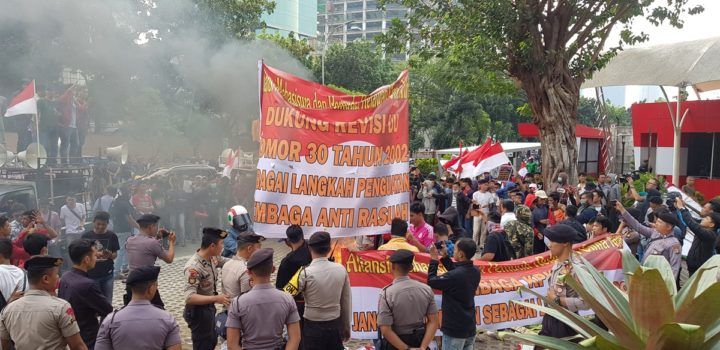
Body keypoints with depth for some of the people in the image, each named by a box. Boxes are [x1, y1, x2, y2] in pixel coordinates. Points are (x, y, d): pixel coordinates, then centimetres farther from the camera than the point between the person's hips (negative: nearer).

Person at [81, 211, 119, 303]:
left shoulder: (112, 236, 0)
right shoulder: (86, 236, -3)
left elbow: (115, 254, 5)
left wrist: (110, 255, -17)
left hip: (107, 274, 1)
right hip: (91, 274, -1)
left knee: (107, 302, 4)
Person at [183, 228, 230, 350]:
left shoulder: (212, 257, -5)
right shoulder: (194, 267, -30)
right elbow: (189, 297, -35)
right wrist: (216, 298, -41)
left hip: (209, 307, 9)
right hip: (198, 311, -9)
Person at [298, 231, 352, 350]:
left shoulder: (306, 273, -16)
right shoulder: (341, 270, -4)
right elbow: (346, 301, 4)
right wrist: (346, 327, 14)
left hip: (313, 327, -4)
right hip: (335, 326, 4)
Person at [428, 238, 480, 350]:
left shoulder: (453, 277, -26)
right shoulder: (475, 271, -2)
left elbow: (431, 282, -11)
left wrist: (434, 259, -2)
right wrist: (445, 257, 12)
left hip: (454, 330, -7)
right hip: (470, 328, 7)